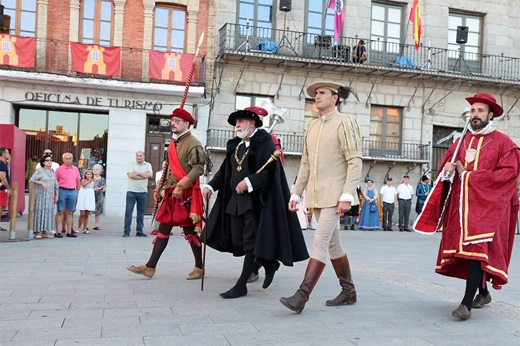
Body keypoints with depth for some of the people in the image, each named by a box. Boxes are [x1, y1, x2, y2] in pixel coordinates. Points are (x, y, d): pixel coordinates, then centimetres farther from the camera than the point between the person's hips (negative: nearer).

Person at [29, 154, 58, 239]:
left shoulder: (52, 171, 13)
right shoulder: (39, 170, -3)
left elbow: (55, 184, 15)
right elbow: (31, 180, -12)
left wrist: (56, 195, 10)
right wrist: (41, 182, -23)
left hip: (50, 195, 6)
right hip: (41, 194, -6)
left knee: (48, 212, 5)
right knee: (39, 212, -5)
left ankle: (44, 232, 10)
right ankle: (37, 232, -1)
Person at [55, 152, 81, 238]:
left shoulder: (75, 169, 11)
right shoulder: (59, 169, -1)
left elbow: (78, 181, 18)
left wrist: (77, 192, 12)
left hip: (72, 192, 4)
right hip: (62, 191, -4)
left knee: (70, 212, 8)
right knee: (60, 212, -2)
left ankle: (69, 231, 13)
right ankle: (57, 232, 1)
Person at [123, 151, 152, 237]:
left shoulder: (148, 165, 10)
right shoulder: (131, 164, 5)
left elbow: (150, 174, -8)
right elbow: (130, 175, -11)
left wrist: (138, 174, -10)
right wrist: (144, 176, -7)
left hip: (143, 192, 2)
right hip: (131, 191, -2)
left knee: (141, 212, 6)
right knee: (128, 211, -3)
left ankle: (139, 231, 13)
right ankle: (126, 231, 2)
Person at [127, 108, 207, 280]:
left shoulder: (193, 144, -12)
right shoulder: (173, 143, 16)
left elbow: (198, 169, -21)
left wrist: (180, 186, -25)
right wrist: (160, 187, 17)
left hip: (186, 195, -9)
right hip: (171, 194, 9)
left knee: (190, 231, 0)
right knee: (163, 229, 8)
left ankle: (199, 268, 15)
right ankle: (150, 267, 11)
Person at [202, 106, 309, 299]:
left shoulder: (264, 142, -5)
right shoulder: (235, 145, 16)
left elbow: (271, 169, -15)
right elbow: (225, 170, 16)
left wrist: (249, 182, -22)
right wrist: (211, 186, 1)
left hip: (256, 200, -8)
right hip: (235, 200, 8)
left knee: (251, 242, -3)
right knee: (237, 241, 10)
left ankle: (241, 286, 3)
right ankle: (270, 264, 31)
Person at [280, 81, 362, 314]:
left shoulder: (345, 122, -5)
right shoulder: (312, 127, 16)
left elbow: (355, 161, -12)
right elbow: (305, 164, 18)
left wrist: (347, 196, -20)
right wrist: (296, 194, 12)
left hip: (335, 195, -8)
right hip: (316, 196, 8)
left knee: (320, 242, -13)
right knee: (332, 243, 13)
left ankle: (301, 297, -15)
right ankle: (348, 292, 25)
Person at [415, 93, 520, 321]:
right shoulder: (460, 143, 16)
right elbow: (444, 172, 16)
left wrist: (468, 176, -11)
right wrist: (447, 172, -10)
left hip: (487, 206, -5)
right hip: (460, 206, 5)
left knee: (477, 250, -16)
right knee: (465, 249, 9)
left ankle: (467, 303, -17)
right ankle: (483, 293, 29)